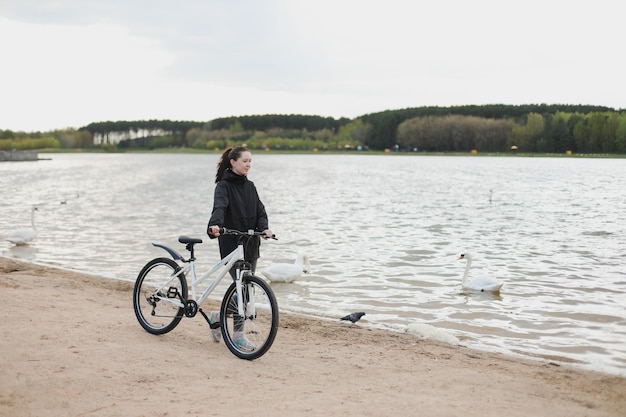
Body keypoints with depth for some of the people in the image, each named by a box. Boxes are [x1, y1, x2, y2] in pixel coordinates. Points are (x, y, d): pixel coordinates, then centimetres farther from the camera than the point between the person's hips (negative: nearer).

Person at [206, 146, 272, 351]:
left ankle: (218, 316, 31)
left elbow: (260, 210, 6)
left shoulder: (250, 186, 13)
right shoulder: (224, 185, -7)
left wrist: (264, 227, -15)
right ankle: (238, 334, 3)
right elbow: (219, 206, -26)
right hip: (231, 244, -7)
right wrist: (215, 225, -46)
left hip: (251, 244, 7)